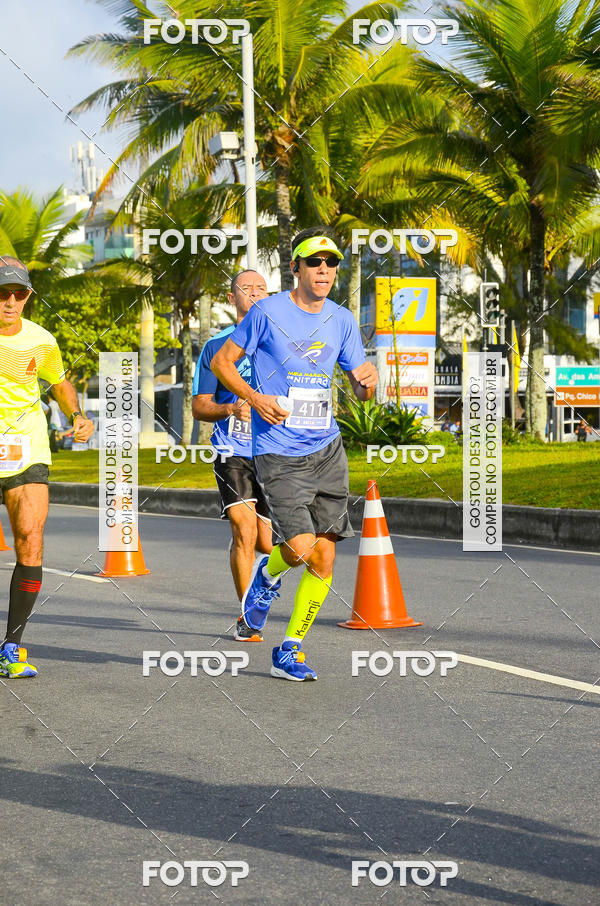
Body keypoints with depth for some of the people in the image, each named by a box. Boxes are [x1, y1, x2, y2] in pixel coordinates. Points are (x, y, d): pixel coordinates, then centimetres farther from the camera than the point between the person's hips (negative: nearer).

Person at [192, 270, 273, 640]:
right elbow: (199, 407, 3)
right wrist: (232, 409, -16)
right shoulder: (217, 346, 3)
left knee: (266, 544, 5)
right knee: (244, 530, -18)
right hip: (233, 453, -2)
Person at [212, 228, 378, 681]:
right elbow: (221, 361, 2)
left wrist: (369, 382, -12)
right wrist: (254, 398, -14)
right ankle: (268, 573, 20)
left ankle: (290, 651, 16)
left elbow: (361, 389, 12)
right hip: (278, 452, -4)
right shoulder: (267, 312, -5)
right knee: (301, 549, -17)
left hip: (327, 449, 5)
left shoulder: (342, 320, 8)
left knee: (325, 560, 1)